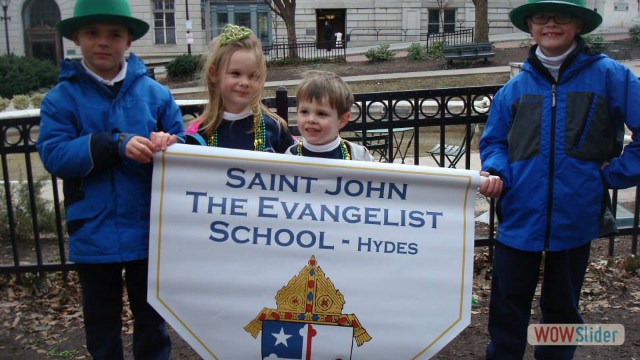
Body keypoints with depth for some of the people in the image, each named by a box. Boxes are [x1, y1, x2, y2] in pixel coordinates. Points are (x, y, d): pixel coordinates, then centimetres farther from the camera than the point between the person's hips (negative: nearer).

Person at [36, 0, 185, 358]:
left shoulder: (155, 93, -2)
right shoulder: (62, 97, -4)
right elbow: (53, 154, -14)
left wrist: (168, 144, -22)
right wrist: (116, 144, -25)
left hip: (148, 230, 1)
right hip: (94, 233, 0)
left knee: (151, 316, 19)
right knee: (101, 319, 18)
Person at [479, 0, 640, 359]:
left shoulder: (608, 76, -4)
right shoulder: (515, 88, 4)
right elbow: (494, 141, 12)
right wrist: (495, 171, -7)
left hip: (575, 220, -1)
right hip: (519, 218, 2)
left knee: (563, 308, 18)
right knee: (508, 309, 9)